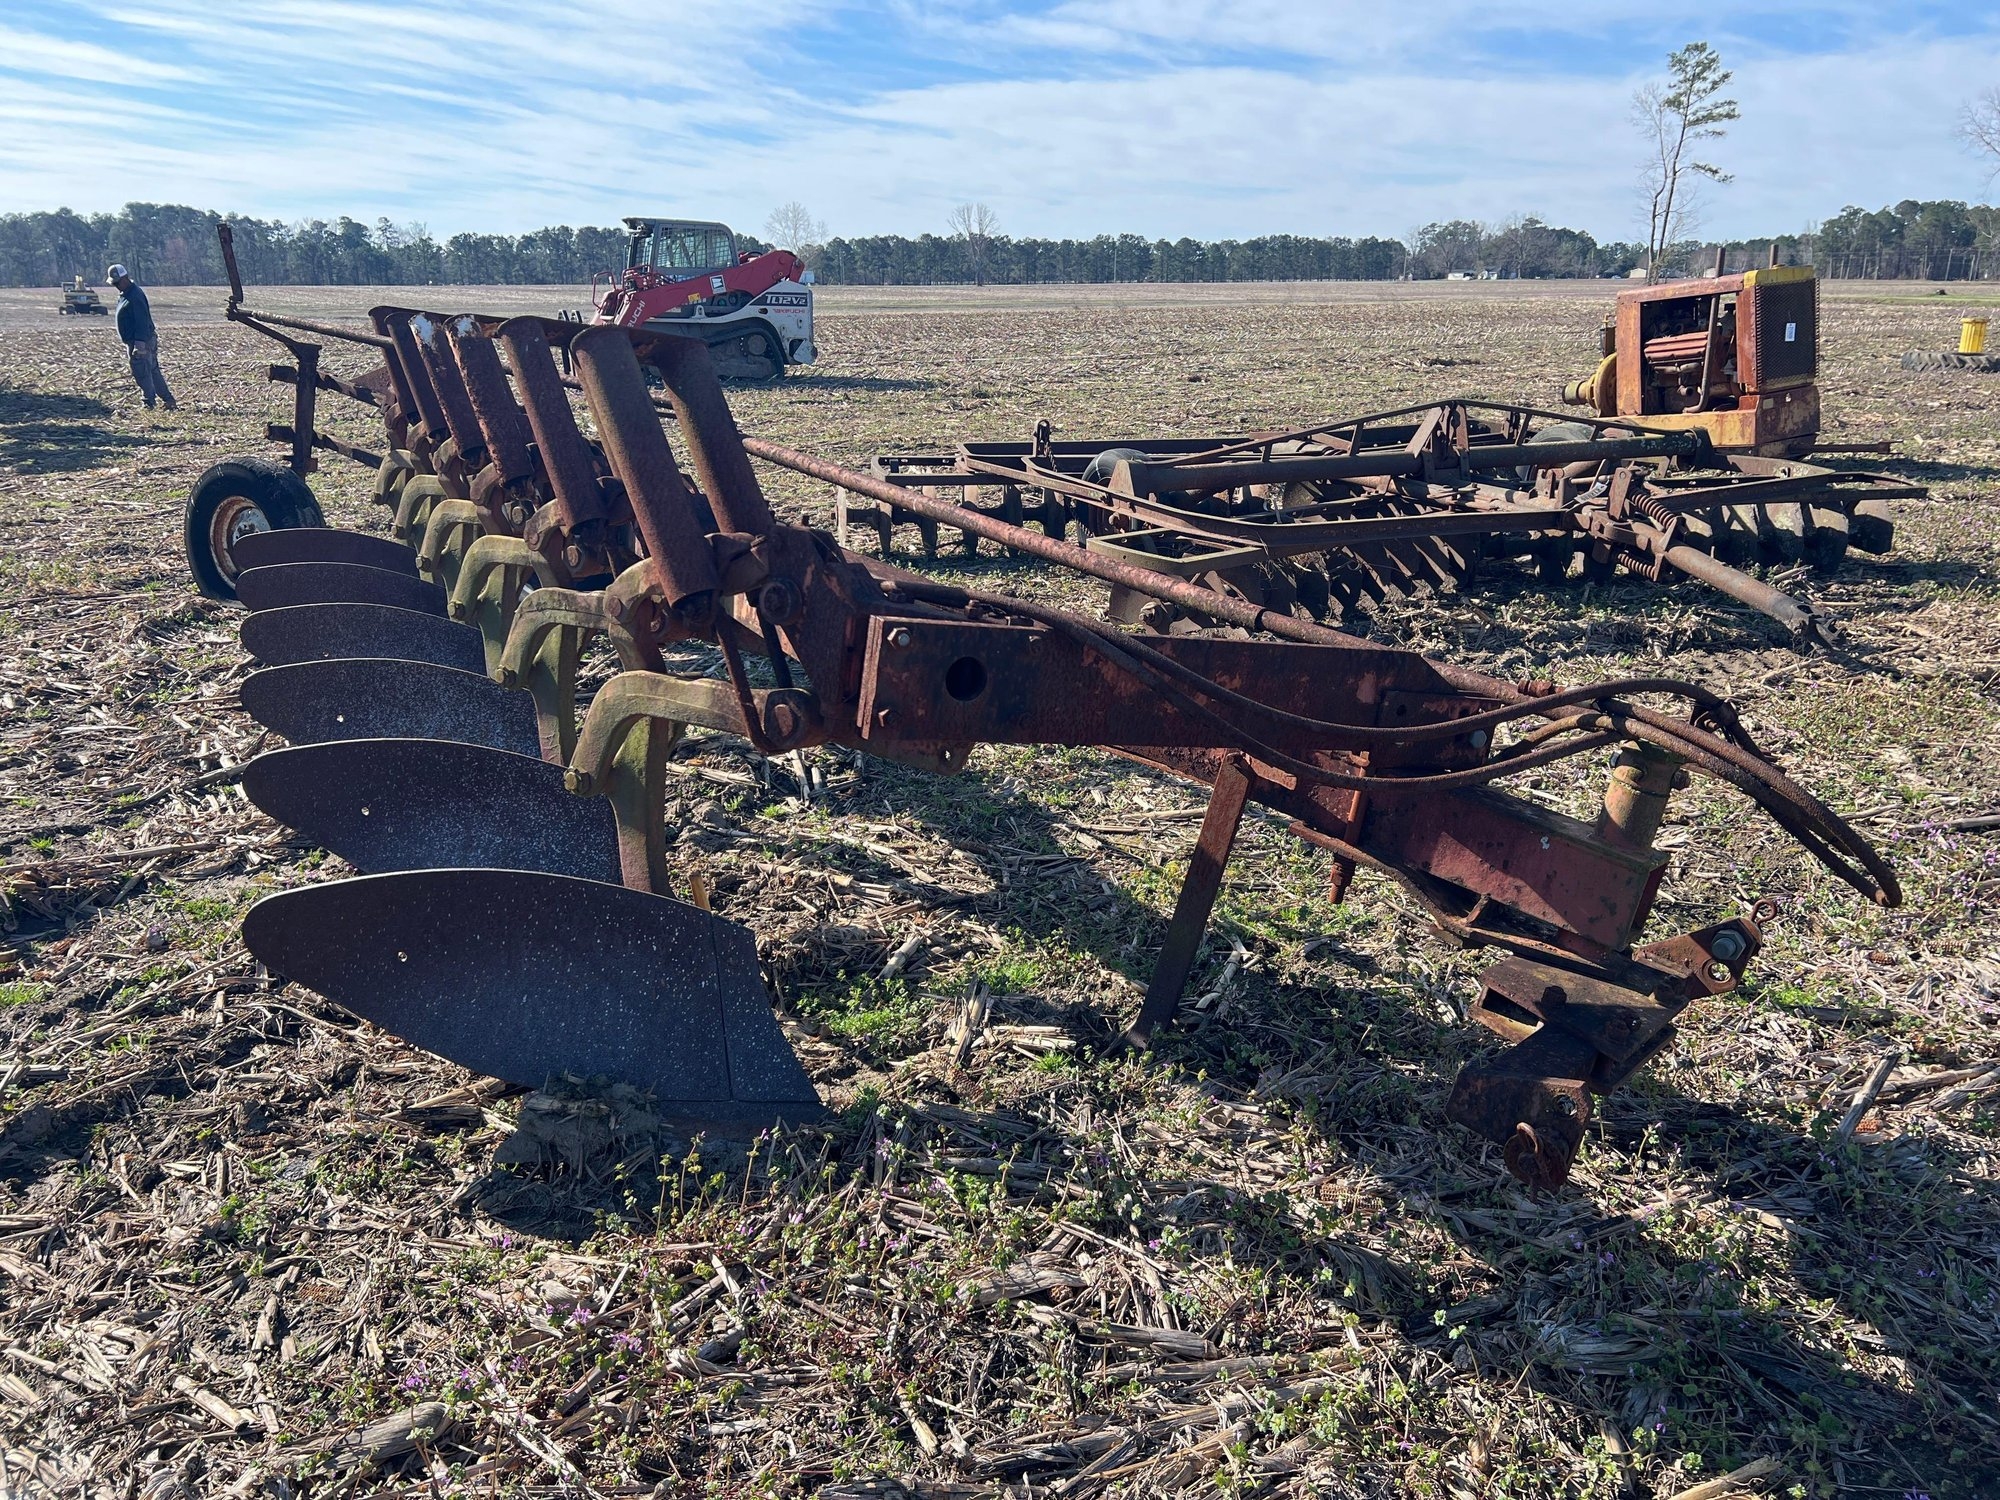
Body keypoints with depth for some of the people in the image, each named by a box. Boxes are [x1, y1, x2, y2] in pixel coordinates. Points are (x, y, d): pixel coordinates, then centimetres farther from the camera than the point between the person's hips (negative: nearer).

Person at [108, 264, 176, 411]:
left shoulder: (135, 295, -18)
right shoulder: (125, 294, 15)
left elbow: (142, 321, -25)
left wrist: (139, 345, -29)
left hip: (141, 342, -10)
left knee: (142, 373, -7)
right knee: (153, 371, 13)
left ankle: (149, 402, -2)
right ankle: (168, 399, 17)